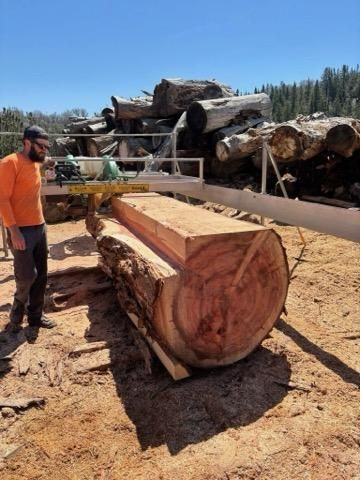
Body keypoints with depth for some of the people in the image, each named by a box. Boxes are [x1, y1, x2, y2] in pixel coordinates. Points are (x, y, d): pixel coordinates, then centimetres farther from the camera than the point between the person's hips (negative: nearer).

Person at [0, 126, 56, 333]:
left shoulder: (35, 164, 14)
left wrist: (41, 223, 14)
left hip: (40, 227, 8)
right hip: (22, 230, -8)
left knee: (41, 275, 10)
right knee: (27, 276, -3)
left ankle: (35, 315, 23)